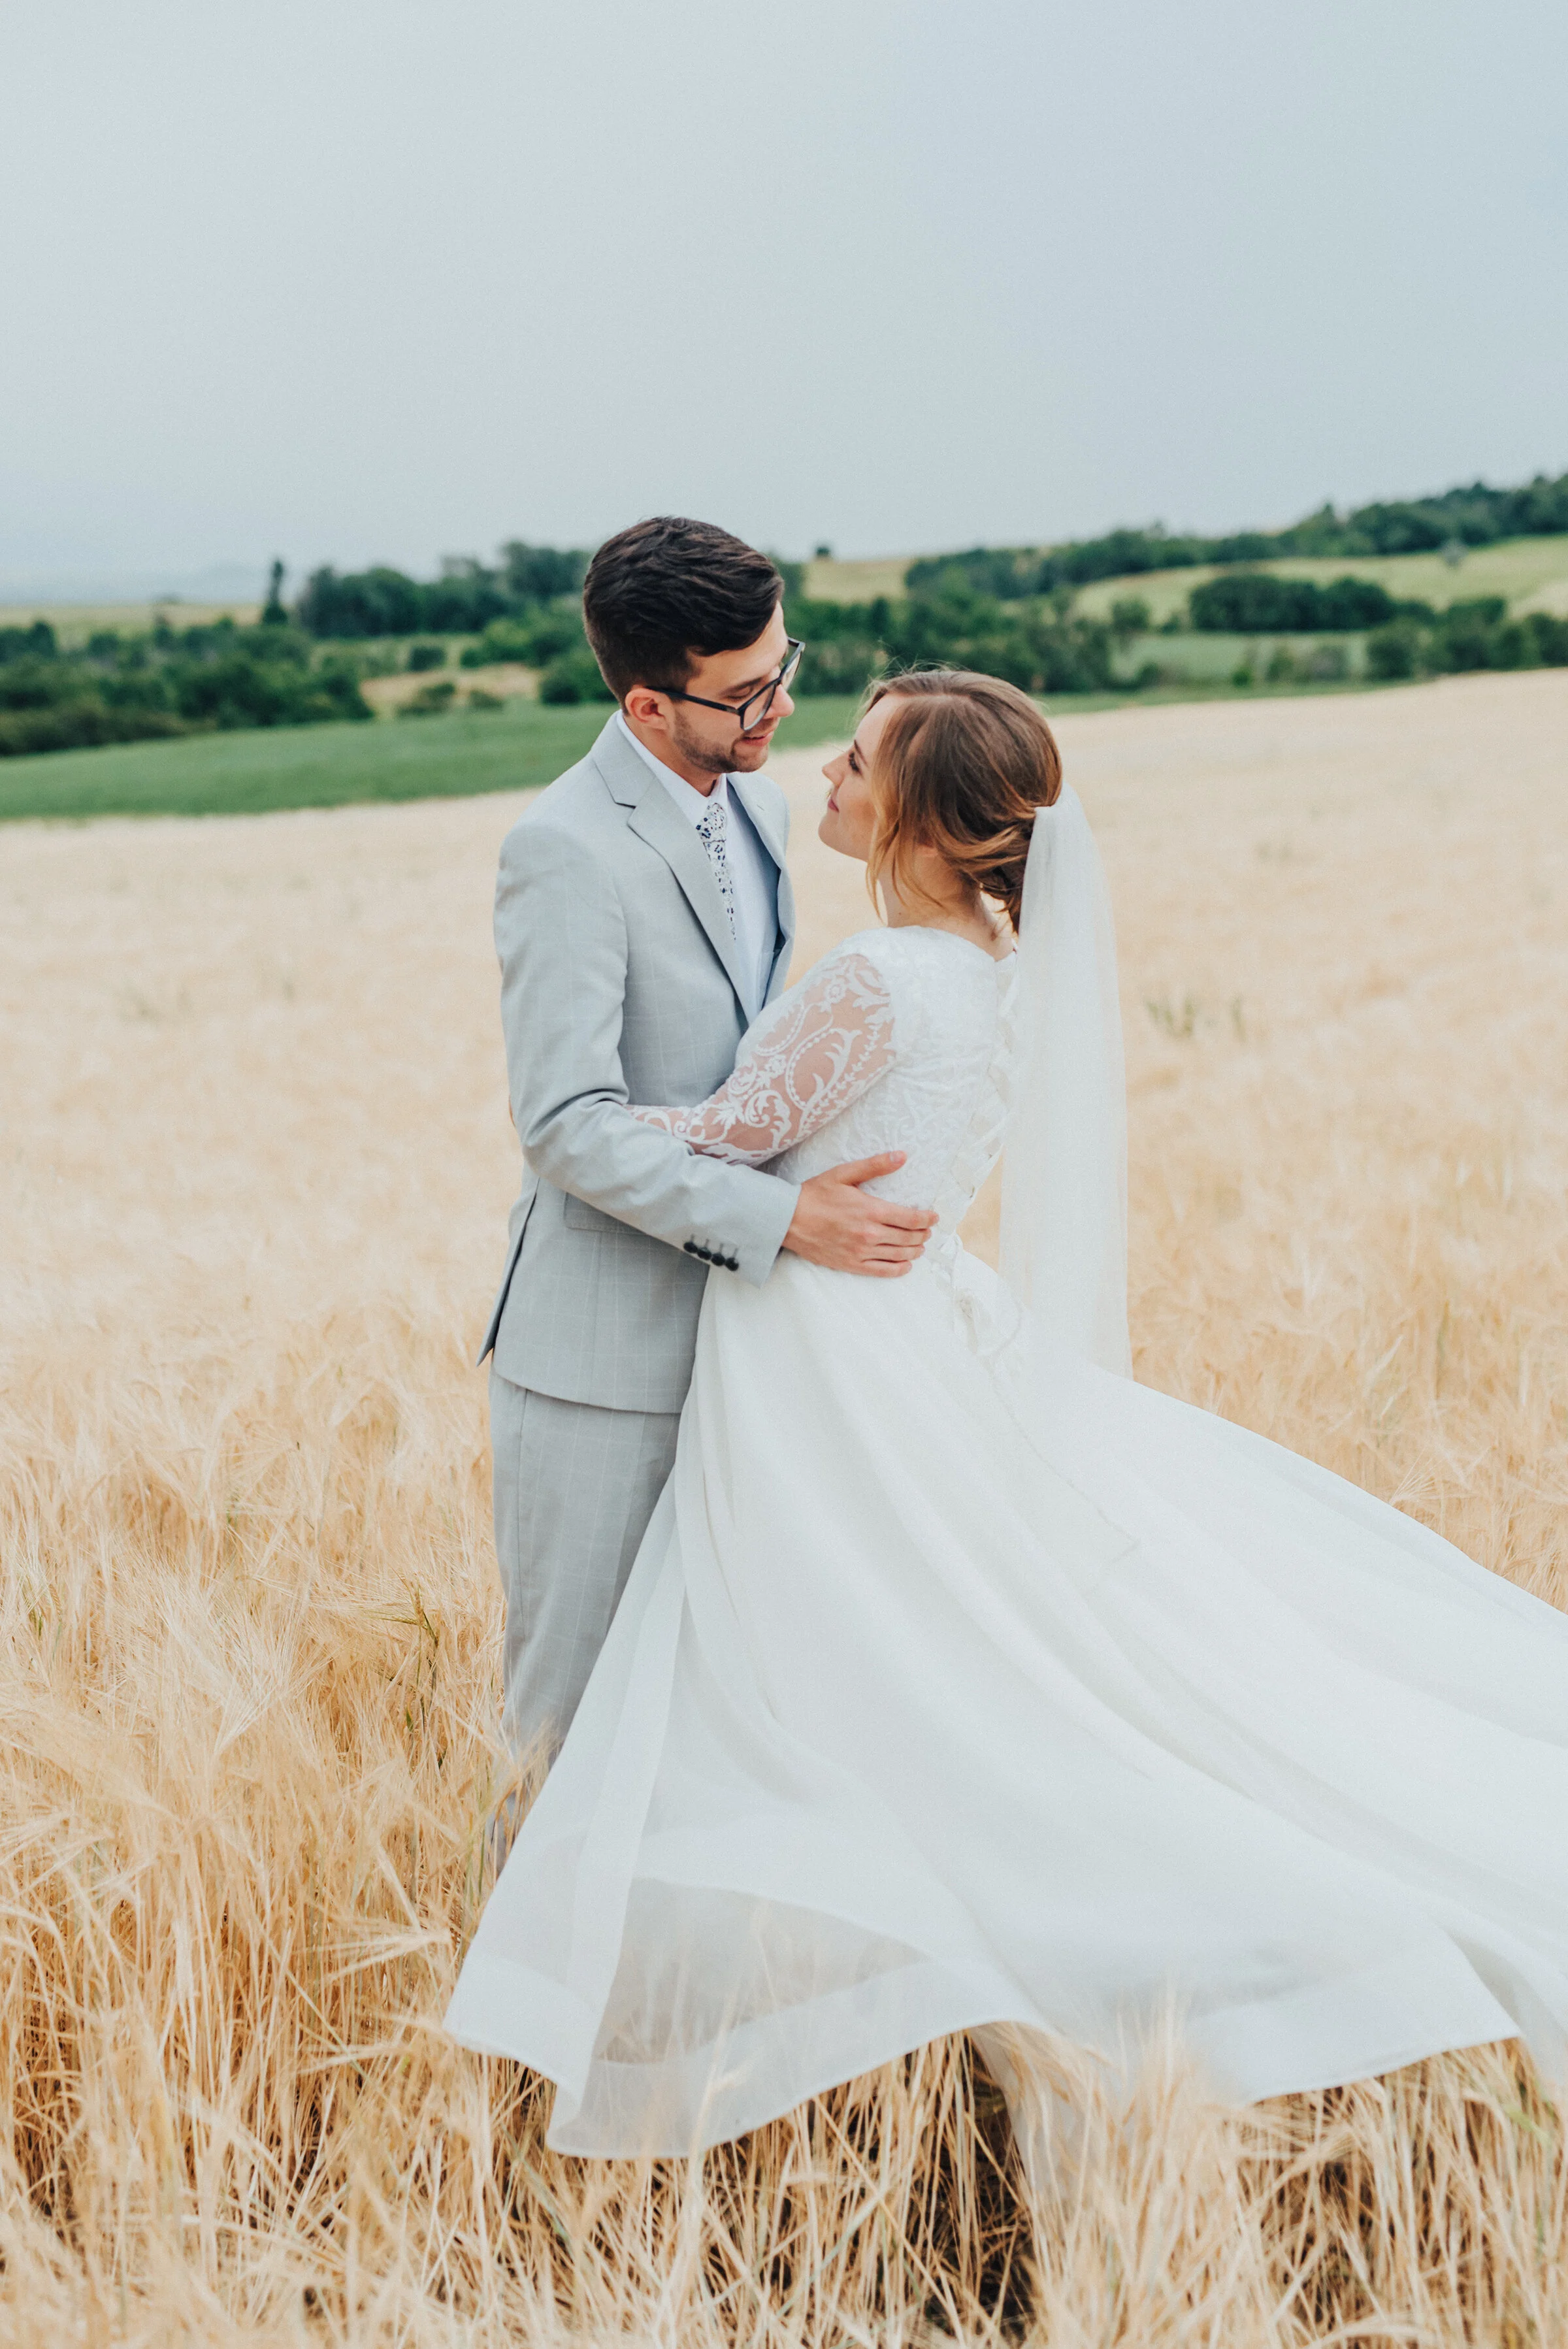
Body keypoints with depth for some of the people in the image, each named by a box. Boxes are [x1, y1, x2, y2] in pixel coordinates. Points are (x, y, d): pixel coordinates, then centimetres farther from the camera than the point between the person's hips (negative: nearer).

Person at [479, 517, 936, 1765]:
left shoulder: (756, 804, 7)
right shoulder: (567, 851, -19)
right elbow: (568, 1125, -23)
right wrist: (784, 1218, -26)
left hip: (732, 1322, 7)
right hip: (606, 1348, -7)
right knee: (581, 1684, 7)